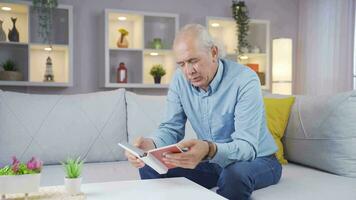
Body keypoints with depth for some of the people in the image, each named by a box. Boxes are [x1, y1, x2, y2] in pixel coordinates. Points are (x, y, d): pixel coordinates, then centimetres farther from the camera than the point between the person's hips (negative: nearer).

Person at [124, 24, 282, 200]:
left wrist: (210, 150, -53)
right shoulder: (180, 79, -6)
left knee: (235, 174, -38)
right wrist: (151, 144, -29)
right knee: (150, 169, -11)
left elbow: (247, 147, -31)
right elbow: (172, 129, -5)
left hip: (256, 160, -4)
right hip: (212, 161, 5)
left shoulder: (245, 80, -24)